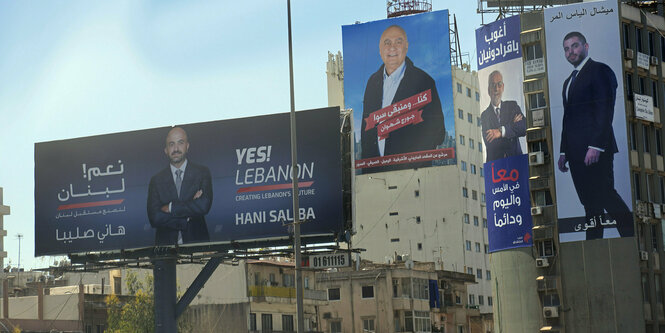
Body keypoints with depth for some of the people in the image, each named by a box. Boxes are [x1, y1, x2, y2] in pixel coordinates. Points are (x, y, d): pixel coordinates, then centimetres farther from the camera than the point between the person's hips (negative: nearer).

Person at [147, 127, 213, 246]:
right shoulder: (156, 180, 9)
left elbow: (204, 206, -8)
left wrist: (170, 207, -5)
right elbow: (154, 218, -2)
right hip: (166, 244, 1)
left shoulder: (202, 173, 7)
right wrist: (188, 218, -8)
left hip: (196, 242, 0)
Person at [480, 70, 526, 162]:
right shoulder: (485, 115, 9)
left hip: (516, 159, 0)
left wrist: (501, 131, -12)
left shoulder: (512, 106, 15)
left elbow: (525, 128, -1)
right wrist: (512, 125, -5)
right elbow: (488, 143, -5)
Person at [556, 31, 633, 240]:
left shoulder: (599, 71, -2)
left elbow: (605, 111, -12)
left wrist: (596, 146, -20)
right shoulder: (569, 81, 25)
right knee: (590, 203, 5)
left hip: (595, 150, -8)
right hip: (576, 152, 8)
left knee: (605, 196, -13)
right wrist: (564, 152, 16)